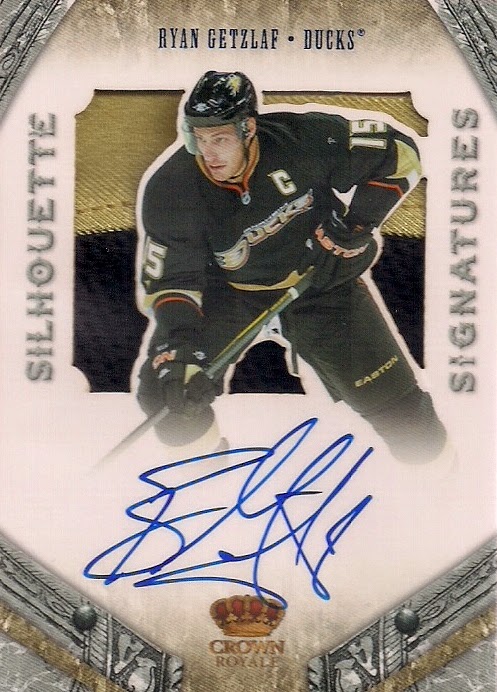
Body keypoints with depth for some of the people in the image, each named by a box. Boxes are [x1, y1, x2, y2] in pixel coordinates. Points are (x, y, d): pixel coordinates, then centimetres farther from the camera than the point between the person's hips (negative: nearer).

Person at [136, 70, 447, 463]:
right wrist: (177, 350, -36)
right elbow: (171, 280, -20)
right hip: (228, 288, 1)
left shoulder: (303, 141, -26)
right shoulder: (171, 189, -22)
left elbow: (399, 152, -15)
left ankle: (431, 460, 31)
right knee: (165, 384, -16)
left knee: (395, 404, -2)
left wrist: (356, 224, -20)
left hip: (322, 280, -1)